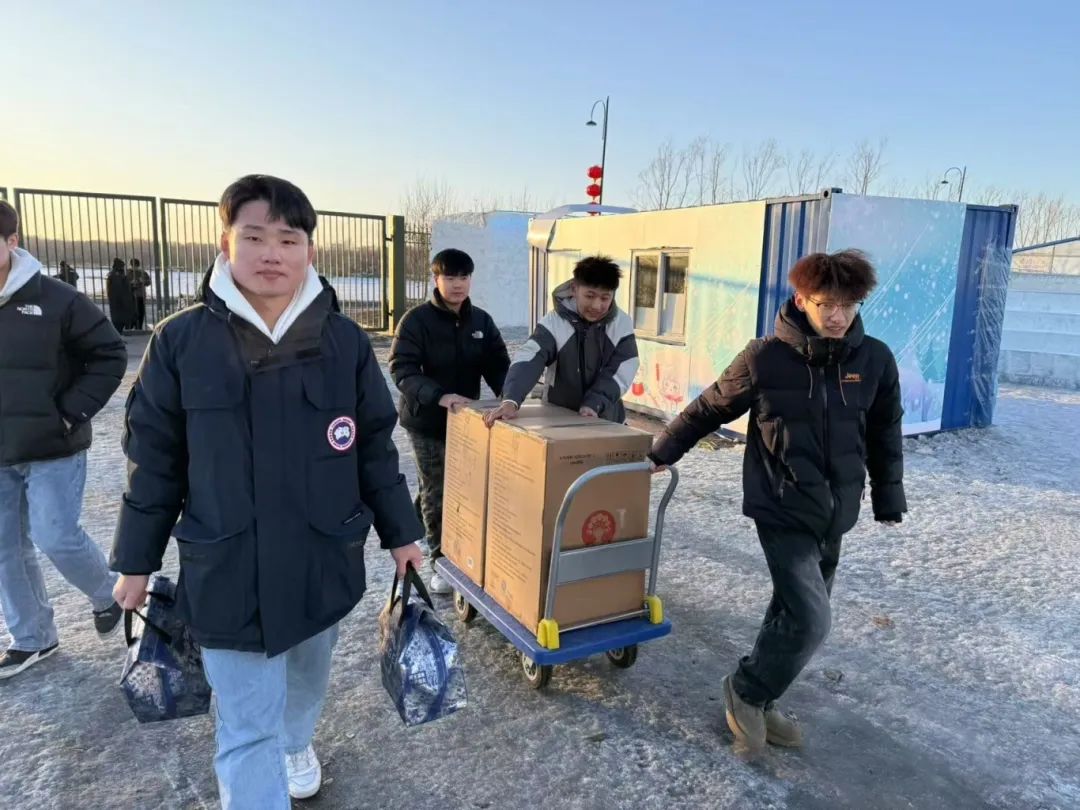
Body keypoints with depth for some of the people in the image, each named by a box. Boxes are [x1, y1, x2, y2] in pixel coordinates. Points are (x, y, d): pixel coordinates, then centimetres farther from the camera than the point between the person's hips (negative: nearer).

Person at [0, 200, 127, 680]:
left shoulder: (54, 299, -13)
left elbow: (110, 355, -7)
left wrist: (72, 412, -12)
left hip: (52, 450, -5)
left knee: (57, 538, -2)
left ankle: (108, 594, 27)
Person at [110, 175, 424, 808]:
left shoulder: (346, 342, -5)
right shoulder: (179, 341, -8)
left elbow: (375, 448, 2)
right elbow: (155, 459, 0)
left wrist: (401, 533, 6)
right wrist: (137, 560, 5)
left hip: (326, 561, 3)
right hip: (227, 572, -2)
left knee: (309, 676, 26)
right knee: (246, 731, 4)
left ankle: (297, 742, 58)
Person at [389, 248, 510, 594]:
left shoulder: (482, 321, 3)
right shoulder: (417, 320, -12)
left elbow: (498, 365, 2)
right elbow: (402, 370, -20)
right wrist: (440, 396, -35)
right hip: (427, 422, -4)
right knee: (437, 493, 4)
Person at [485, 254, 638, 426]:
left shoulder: (622, 324, -7)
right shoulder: (554, 322, -14)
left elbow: (620, 372, -8)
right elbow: (529, 359, -27)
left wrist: (594, 404, -23)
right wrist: (511, 400, -43)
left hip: (606, 422, 2)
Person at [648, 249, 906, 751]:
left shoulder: (875, 360, -4)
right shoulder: (766, 358, -14)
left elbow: (884, 436, 10)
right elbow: (708, 409, -1)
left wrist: (888, 500, 15)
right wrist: (662, 452, 8)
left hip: (836, 514, 5)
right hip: (783, 511, -5)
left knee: (793, 612, 15)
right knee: (811, 620, -9)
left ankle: (760, 700, 34)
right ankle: (746, 691, 16)